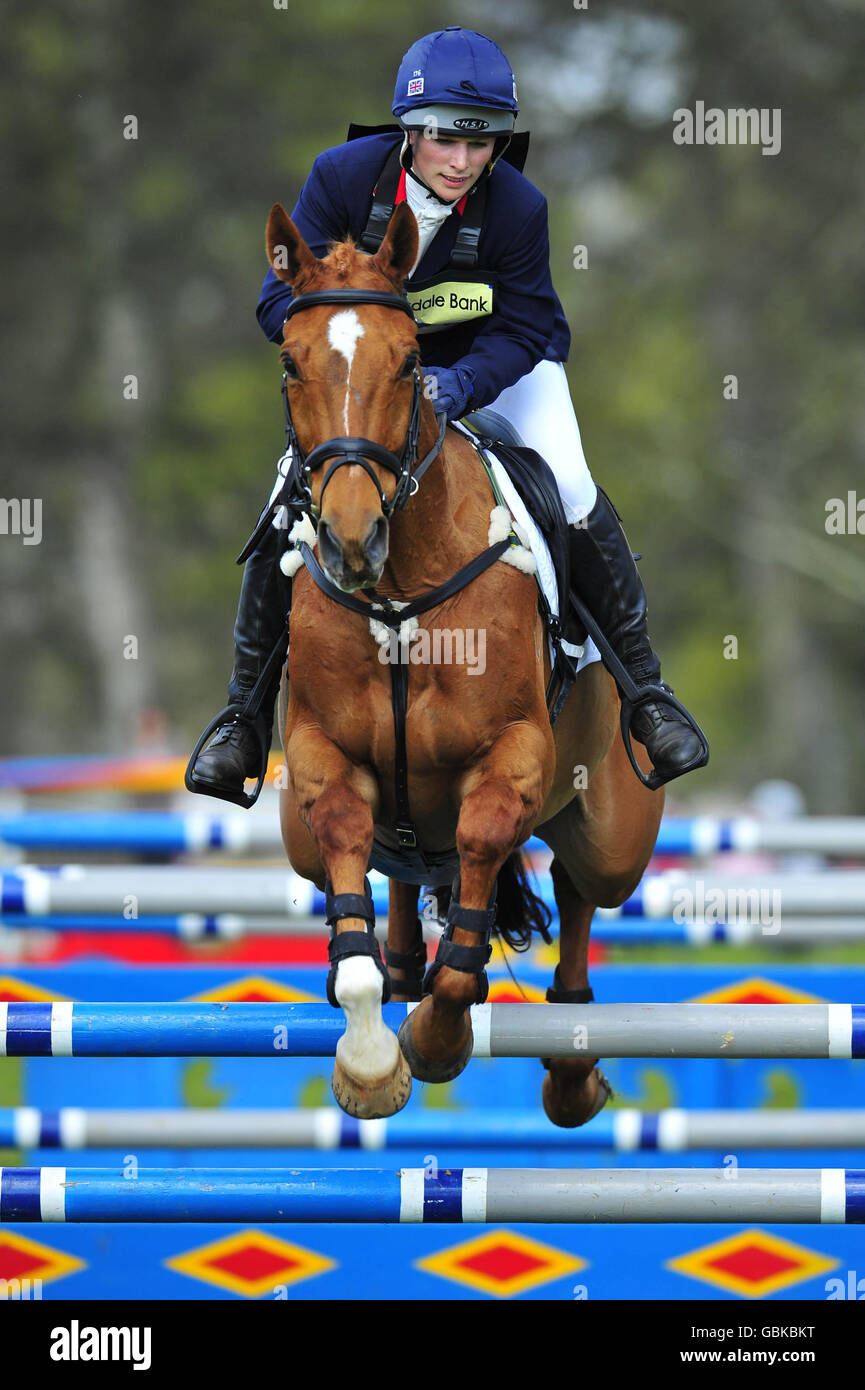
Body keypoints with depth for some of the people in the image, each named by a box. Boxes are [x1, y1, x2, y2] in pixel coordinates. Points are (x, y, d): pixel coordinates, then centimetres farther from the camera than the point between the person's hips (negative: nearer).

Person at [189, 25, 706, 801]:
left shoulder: (518, 208, -27)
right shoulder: (344, 177, -26)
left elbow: (519, 331, -22)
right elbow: (283, 299, -22)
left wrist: (455, 385, -41)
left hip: (493, 362, -1)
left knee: (570, 492, -19)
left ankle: (646, 688, -4)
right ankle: (244, 712, 3)